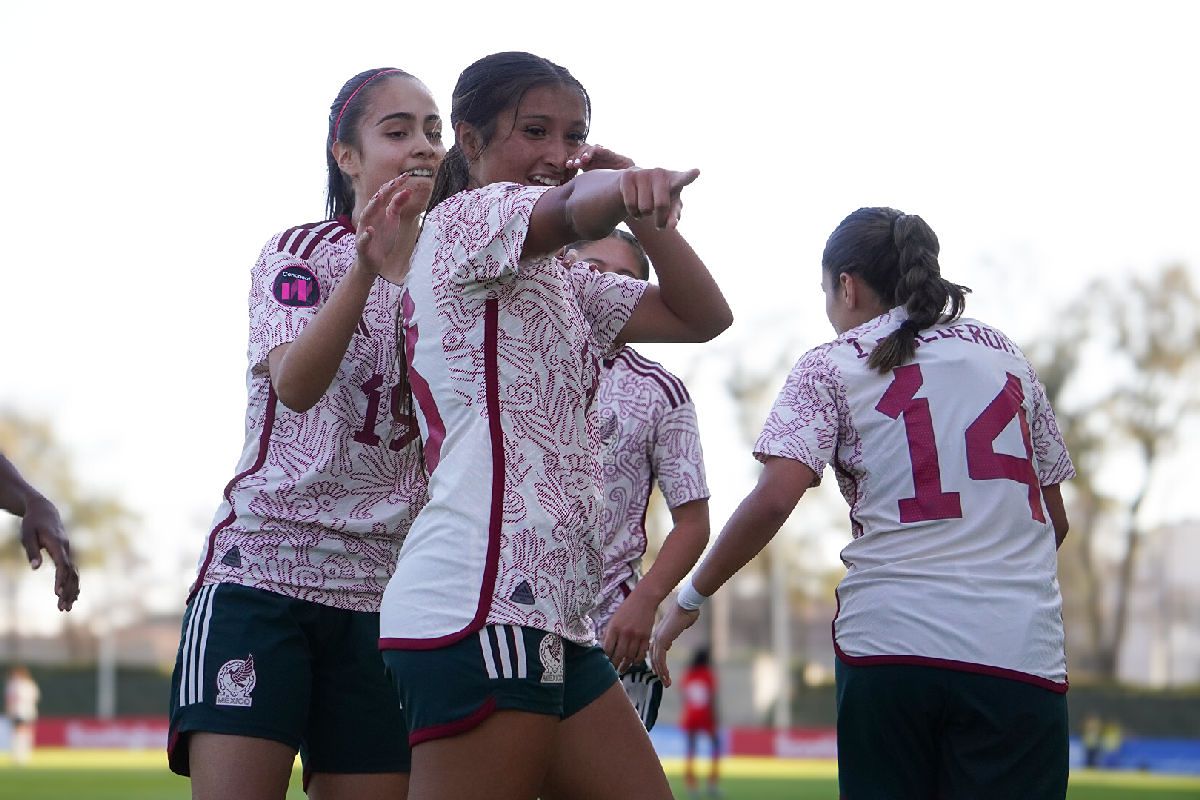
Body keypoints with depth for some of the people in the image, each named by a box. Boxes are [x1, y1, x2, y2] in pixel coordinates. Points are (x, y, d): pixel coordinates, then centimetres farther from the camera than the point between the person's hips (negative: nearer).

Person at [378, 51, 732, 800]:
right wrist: (630, 187, -45)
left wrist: (630, 197, 11)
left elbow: (703, 314, 20)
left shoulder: (559, 281, 25)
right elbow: (573, 209, -24)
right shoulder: (468, 217, -1)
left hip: (556, 617, 10)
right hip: (481, 602, -10)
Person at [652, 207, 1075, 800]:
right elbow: (1055, 520, 19)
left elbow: (774, 499, -8)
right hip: (1021, 651, 2)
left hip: (887, 638, -2)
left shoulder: (832, 367, 6)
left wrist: (690, 599, 2)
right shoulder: (1003, 353, 17)